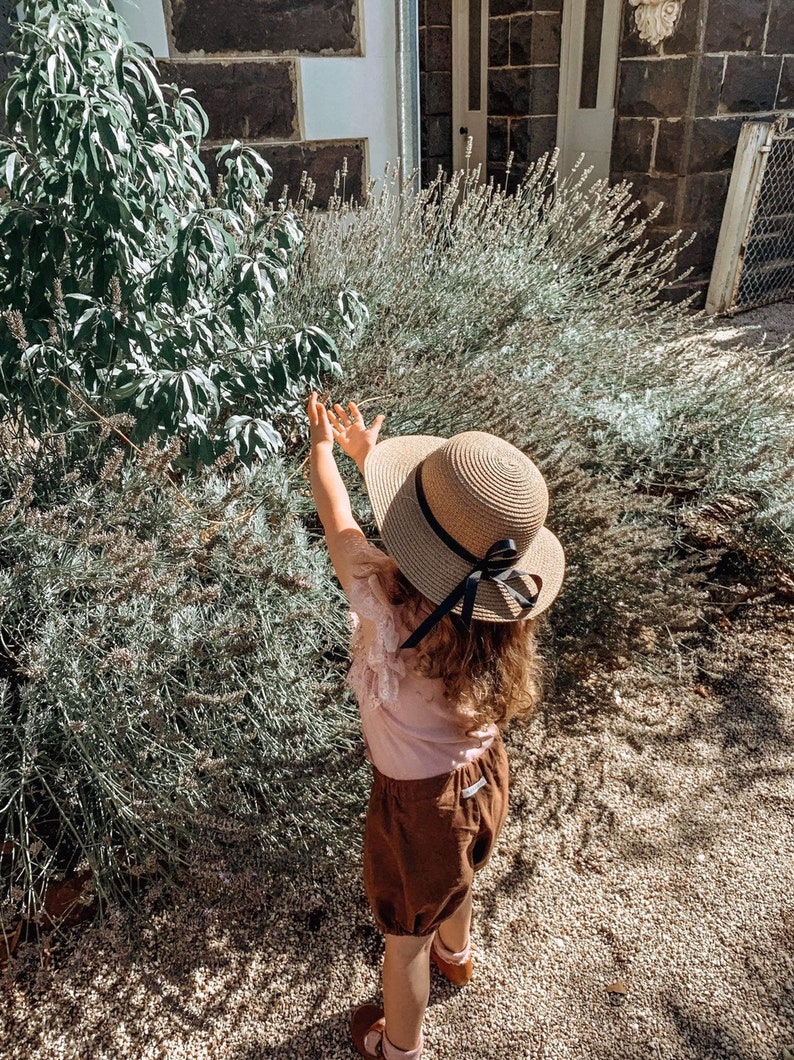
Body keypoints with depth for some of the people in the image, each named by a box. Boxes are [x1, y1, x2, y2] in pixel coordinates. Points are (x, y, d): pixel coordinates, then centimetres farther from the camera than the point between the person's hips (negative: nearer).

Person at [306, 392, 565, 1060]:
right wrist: (366, 452, 11)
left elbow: (340, 527, -18)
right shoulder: (499, 604, -23)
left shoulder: (391, 614, -39)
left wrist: (322, 448, 3)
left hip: (419, 801, -5)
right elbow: (432, 519, -5)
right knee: (454, 878, 37)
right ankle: (457, 954, 70)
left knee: (406, 936, 25)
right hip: (485, 778, 6)